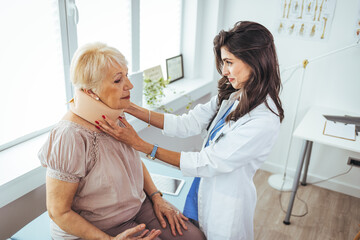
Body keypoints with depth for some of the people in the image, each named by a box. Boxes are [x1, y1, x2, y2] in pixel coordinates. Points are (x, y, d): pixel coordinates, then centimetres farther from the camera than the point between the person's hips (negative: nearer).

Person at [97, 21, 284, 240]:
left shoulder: (264, 122, -29)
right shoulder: (231, 96, -4)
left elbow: (206, 164, -28)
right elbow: (187, 124, -7)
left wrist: (140, 144, -28)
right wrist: (129, 107, -14)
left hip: (225, 205, -6)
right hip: (204, 188, 7)